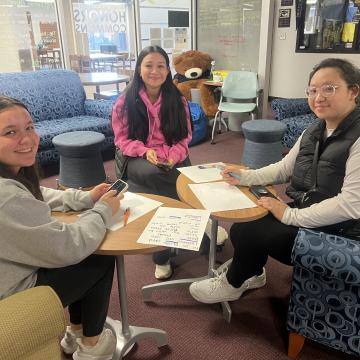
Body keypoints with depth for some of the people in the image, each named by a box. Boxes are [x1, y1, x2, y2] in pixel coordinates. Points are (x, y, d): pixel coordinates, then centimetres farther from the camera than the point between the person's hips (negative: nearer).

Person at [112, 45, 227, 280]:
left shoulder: (177, 100, 5)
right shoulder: (125, 102, -1)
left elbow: (185, 137, 6)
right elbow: (122, 139, 0)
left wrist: (174, 156, -17)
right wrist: (146, 152, -21)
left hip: (171, 157, 2)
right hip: (137, 157, -1)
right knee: (152, 174, -37)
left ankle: (162, 256, -11)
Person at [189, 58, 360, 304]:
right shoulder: (315, 130, 5)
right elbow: (284, 168, 12)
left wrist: (291, 216, -22)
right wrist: (245, 177, -2)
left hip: (336, 234, -7)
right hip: (300, 213, 7)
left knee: (250, 233, -11)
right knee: (242, 227, -2)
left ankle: (232, 285, 18)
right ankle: (251, 272, 26)